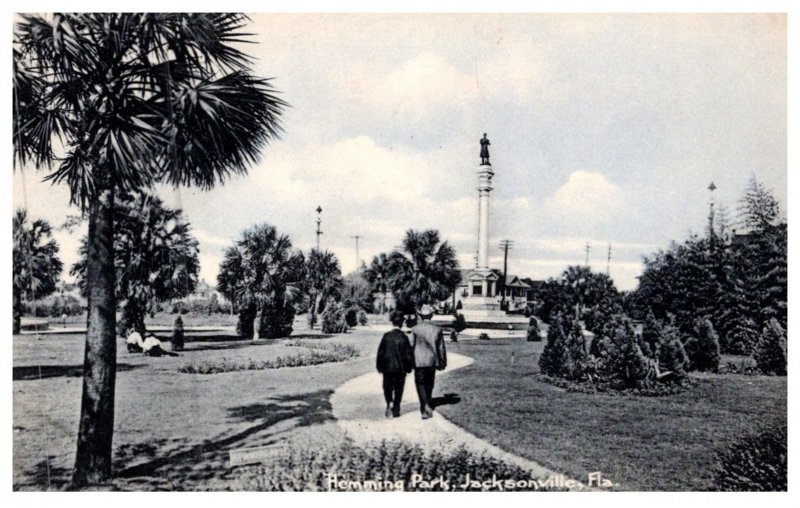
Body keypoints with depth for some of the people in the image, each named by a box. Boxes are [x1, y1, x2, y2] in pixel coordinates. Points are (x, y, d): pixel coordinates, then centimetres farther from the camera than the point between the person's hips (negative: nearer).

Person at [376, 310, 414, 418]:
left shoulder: (386, 336, -7)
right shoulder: (404, 337, -9)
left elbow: (381, 352, -3)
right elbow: (409, 353, -5)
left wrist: (379, 366, 6)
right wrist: (409, 367, 6)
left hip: (387, 367, 0)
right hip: (401, 367, 0)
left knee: (388, 387, 14)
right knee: (398, 389, 10)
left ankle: (390, 403, -8)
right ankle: (395, 410, 13)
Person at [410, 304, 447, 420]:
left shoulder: (415, 329, -10)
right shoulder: (437, 330, -2)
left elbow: (411, 345, -7)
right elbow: (441, 348, 1)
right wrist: (442, 363, 10)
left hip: (419, 362, -3)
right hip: (432, 361, 3)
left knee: (420, 384, 2)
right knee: (429, 385, 17)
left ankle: (426, 407, -15)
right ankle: (427, 406, 28)